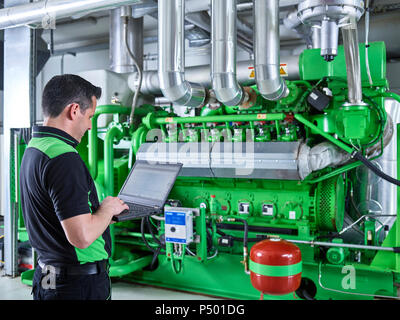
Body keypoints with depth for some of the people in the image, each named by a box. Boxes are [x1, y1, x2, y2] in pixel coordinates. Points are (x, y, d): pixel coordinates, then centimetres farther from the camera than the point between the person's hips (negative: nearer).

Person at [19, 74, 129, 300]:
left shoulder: (32, 149, 7)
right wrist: (108, 209, -11)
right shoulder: (64, 158, -24)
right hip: (79, 284, -9)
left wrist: (102, 210, 11)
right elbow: (82, 236, -28)